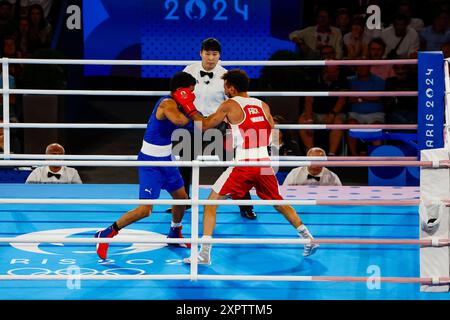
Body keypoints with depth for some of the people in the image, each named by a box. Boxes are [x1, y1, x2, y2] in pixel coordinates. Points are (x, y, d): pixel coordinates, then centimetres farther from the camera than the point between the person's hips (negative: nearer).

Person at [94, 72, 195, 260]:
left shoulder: (174, 103, 5)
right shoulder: (167, 103, -23)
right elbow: (180, 121, -42)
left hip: (165, 159, 10)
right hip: (151, 162, -10)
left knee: (181, 198, 19)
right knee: (145, 210, -11)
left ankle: (174, 235, 41)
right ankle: (105, 235, 0)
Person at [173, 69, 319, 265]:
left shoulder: (230, 105, -3)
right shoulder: (263, 105, 11)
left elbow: (204, 126, 1)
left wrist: (189, 108, 12)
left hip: (243, 164, -5)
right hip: (264, 163, 5)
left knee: (211, 202, 3)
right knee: (278, 203, 25)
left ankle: (204, 253, -6)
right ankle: (309, 240, 26)